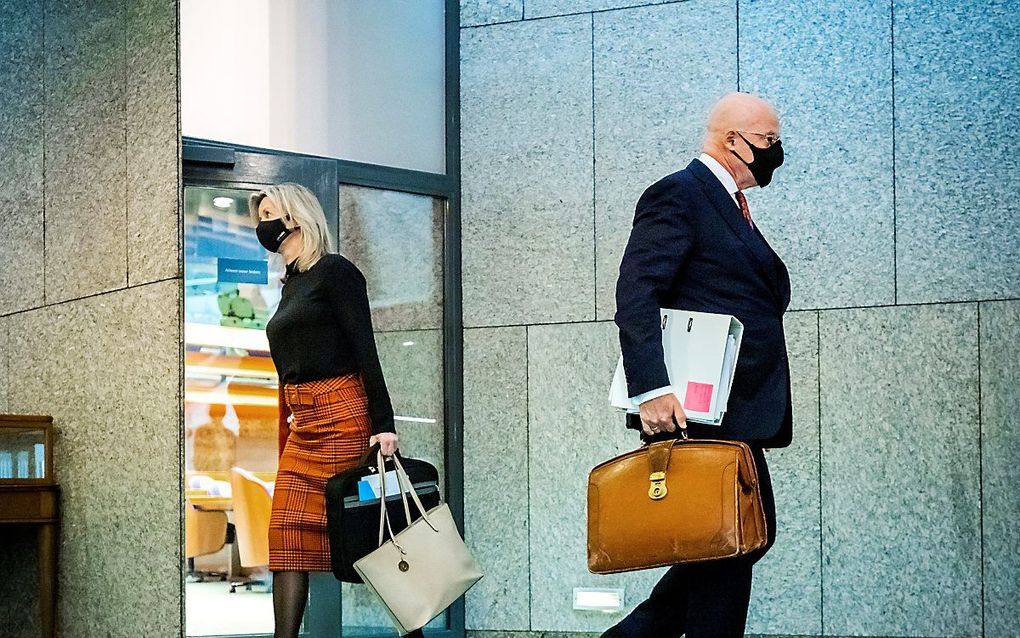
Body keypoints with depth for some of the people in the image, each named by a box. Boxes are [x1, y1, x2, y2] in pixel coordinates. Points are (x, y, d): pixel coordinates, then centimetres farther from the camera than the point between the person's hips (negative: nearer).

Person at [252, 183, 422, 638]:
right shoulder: (291, 285, 19)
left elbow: (365, 350, -10)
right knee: (287, 533, -1)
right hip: (301, 422, 8)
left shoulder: (335, 271, -4)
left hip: (343, 414, -8)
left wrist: (383, 424, -17)